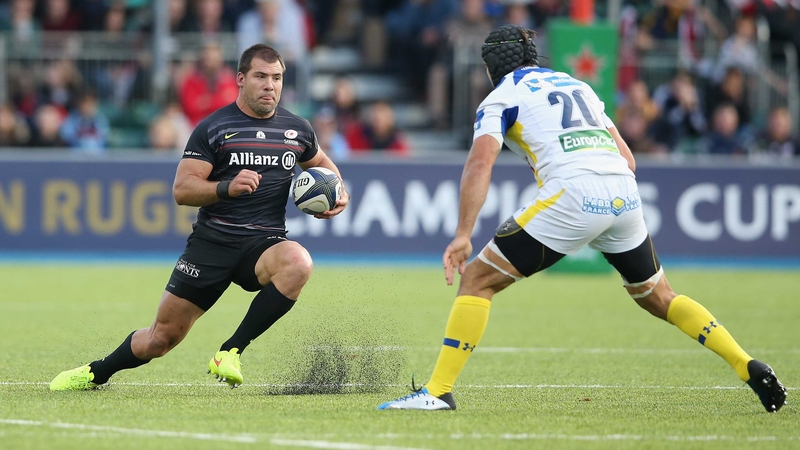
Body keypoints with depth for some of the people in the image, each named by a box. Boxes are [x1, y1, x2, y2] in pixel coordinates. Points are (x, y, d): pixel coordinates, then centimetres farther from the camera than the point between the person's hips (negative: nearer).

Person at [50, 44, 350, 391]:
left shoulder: (298, 129, 9)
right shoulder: (213, 128, -1)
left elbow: (321, 164, 30)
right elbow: (182, 189, -6)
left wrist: (339, 193, 9)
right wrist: (227, 188, -24)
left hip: (264, 241, 2)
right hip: (212, 241, -2)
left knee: (298, 262, -36)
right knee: (163, 336, 1)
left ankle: (230, 353, -25)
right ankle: (96, 374, 30)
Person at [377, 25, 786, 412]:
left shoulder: (500, 98, 12)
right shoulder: (578, 86, 29)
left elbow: (480, 163, -6)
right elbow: (627, 159, 26)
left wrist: (462, 235, -11)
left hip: (571, 196, -6)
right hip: (625, 196, 6)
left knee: (477, 280, 3)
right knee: (658, 298, 25)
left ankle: (438, 391, -5)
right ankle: (750, 368, 14)